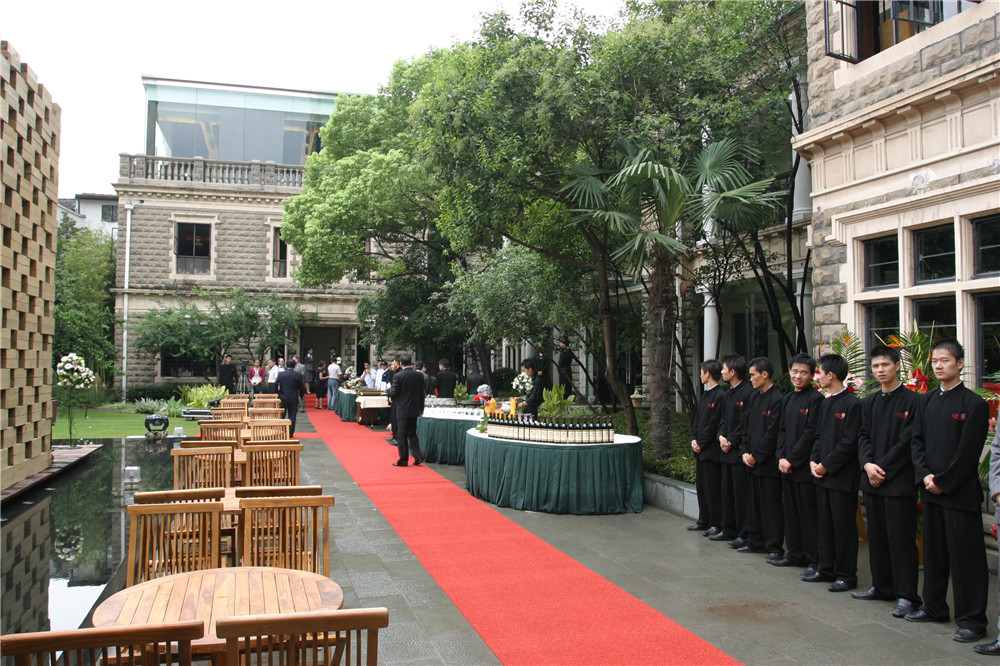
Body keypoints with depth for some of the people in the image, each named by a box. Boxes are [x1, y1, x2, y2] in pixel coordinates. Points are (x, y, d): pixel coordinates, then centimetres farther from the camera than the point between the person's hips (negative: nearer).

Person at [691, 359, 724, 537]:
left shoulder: (719, 396, -15)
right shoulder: (705, 395, 14)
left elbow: (714, 424, -17)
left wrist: (701, 444, -12)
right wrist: (694, 439, 5)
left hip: (712, 450, -9)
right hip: (701, 449, 10)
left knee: (713, 488, -4)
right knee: (701, 485, 15)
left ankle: (717, 524, 4)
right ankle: (705, 520, 26)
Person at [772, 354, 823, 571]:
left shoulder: (816, 399, -10)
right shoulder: (788, 399, 14)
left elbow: (810, 434, -15)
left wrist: (792, 460, -14)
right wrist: (781, 457, 0)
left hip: (805, 467, -7)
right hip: (787, 466, 7)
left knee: (809, 515, -2)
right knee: (791, 512, 13)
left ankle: (814, 560, 7)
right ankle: (795, 555, 24)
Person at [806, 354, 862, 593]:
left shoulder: (852, 404, -13)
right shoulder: (826, 403, 13)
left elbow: (849, 443, -17)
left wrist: (826, 465, -15)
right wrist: (814, 461, 2)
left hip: (843, 476, -8)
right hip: (822, 474, 8)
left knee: (844, 526, 0)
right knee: (824, 524, 14)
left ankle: (846, 575, 10)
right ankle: (827, 569, 24)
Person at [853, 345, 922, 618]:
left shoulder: (912, 401, -6)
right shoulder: (868, 402, 13)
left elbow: (907, 441, -11)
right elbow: (863, 436, 7)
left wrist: (882, 467, -13)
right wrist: (868, 464, -9)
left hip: (899, 480, -6)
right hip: (872, 481, 6)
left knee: (901, 538, -3)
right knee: (877, 536, 13)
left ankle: (907, 595, 5)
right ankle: (882, 587, 24)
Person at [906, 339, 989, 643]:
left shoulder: (974, 404, -8)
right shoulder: (927, 401, 10)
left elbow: (968, 453, -13)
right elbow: (917, 441, 8)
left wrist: (943, 481, -13)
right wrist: (925, 475, -5)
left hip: (960, 492, -6)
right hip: (931, 491, 6)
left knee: (966, 557, 0)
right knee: (934, 552, 15)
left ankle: (972, 620, 9)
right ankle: (935, 607, 28)